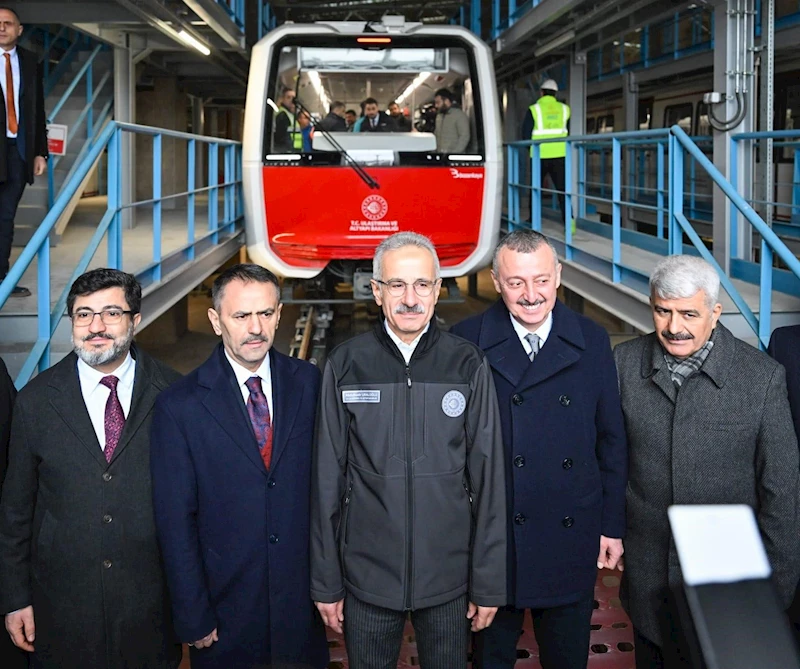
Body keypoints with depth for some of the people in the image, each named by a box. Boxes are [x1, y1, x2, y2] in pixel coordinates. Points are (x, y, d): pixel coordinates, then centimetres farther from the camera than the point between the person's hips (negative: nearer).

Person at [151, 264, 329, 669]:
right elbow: (176, 522, -6)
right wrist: (194, 619, -6)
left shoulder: (310, 384, -1)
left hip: (303, 604, 2)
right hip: (226, 610, -2)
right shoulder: (179, 407, -8)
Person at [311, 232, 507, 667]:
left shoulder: (468, 366, -4)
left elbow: (488, 477, -1)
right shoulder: (346, 365, -3)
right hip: (366, 574, 0)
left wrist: (489, 583, 0)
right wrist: (326, 581, 2)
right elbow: (327, 477, 0)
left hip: (448, 576, 0)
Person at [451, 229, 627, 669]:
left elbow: (612, 439, 5)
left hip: (572, 535, 2)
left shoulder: (592, 341, 0)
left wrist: (612, 525, 4)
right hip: (492, 537, -2)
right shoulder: (467, 342, -8)